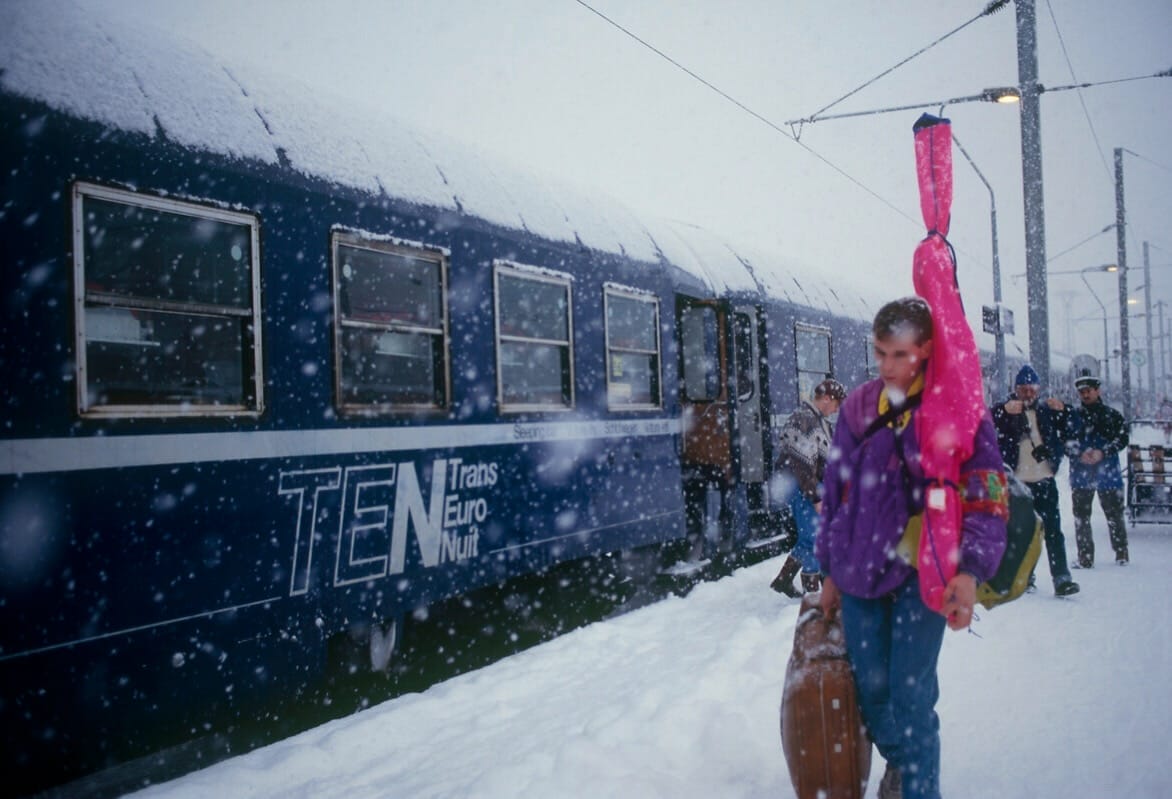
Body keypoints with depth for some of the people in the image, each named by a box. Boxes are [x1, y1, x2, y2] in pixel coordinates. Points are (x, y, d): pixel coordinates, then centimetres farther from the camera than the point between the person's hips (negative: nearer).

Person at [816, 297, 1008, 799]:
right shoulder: (858, 407, 7)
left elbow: (986, 493, -12)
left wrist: (970, 570, -24)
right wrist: (830, 570, 16)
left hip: (922, 572, -4)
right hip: (860, 572, 4)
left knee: (910, 695, -7)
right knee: (871, 688, 11)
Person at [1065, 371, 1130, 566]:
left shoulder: (1112, 415, 6)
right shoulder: (1072, 416, 8)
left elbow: (1122, 439, -2)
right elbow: (1065, 441, 2)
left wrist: (1102, 453, -15)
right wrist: (1080, 454, -15)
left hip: (1108, 472, -1)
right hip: (1080, 473, 1)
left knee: (1114, 514, 5)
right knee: (1081, 516, 3)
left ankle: (1121, 553, 19)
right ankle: (1085, 557, 9)